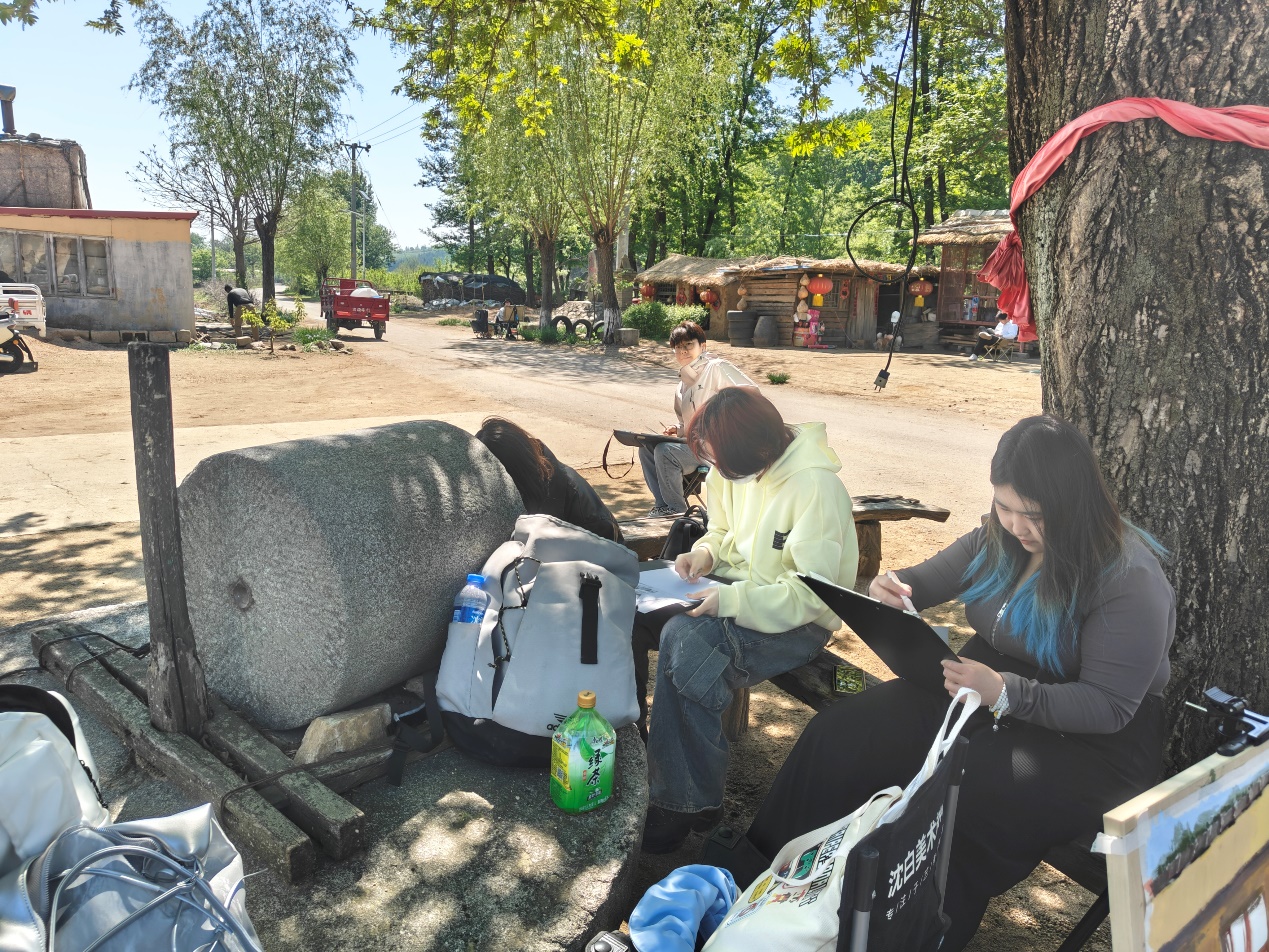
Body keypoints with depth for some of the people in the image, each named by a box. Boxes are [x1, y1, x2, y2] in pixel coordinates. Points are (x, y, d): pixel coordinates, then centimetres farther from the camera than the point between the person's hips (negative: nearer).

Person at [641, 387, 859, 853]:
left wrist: (729, 600, -29)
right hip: (740, 586, 8)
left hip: (798, 622, -7)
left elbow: (811, 594, -24)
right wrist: (707, 552, -4)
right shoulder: (739, 470, 1)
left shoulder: (815, 486, -22)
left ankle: (685, 803, -15)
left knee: (685, 641, -31)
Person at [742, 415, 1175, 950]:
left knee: (951, 799, -34)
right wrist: (894, 587, -11)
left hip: (1087, 743, -6)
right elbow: (931, 580, 13)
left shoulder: (1131, 579, -20)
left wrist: (1006, 692, -35)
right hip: (979, 694, 7)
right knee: (840, 736, -12)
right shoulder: (1000, 538, -1)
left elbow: (1109, 706, -21)